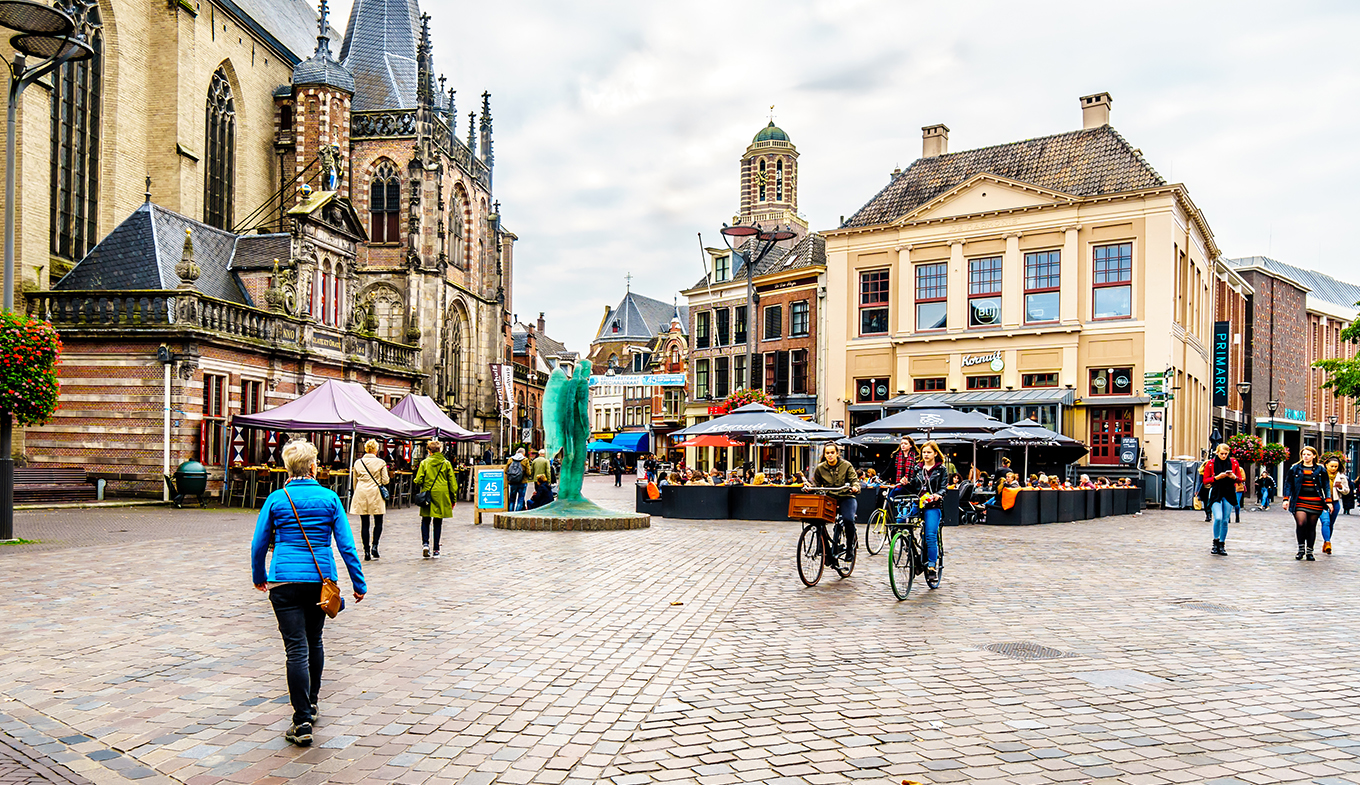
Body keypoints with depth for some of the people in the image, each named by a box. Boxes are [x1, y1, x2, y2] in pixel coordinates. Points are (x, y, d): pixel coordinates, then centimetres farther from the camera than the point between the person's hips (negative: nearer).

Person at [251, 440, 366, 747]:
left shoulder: (276, 499, 0)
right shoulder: (330, 498, -1)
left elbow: (259, 544, 7)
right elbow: (346, 546, -2)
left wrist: (259, 577, 25)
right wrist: (359, 584, 6)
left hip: (285, 581, -1)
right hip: (321, 579, 2)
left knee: (296, 649, -3)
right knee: (314, 640, 21)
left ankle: (303, 723, -5)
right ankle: (311, 703, 34)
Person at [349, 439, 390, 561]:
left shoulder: (358, 463, 5)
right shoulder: (381, 463, -4)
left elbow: (355, 481, 13)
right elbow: (385, 480, -3)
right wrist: (388, 479, 20)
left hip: (361, 493, 2)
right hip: (375, 493, -2)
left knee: (364, 523, 5)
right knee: (378, 522, 9)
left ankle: (366, 551, 5)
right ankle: (374, 546, -7)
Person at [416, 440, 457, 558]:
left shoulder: (424, 463, -1)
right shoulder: (446, 463, 2)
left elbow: (418, 480, -5)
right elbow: (452, 482, 4)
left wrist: (419, 485, 19)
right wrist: (453, 498, 11)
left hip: (428, 494, -1)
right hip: (442, 495, 1)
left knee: (425, 520, 11)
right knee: (438, 522, 6)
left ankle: (425, 543, -8)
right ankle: (436, 550, 7)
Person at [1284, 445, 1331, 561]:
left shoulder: (1320, 470, 9)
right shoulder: (1295, 469, 8)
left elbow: (1326, 486, 10)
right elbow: (1288, 484, 9)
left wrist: (1328, 501, 1)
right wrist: (1286, 499, 0)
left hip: (1315, 502, 1)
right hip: (1299, 501, -1)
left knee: (1312, 527, 6)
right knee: (1301, 524, -17)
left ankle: (1309, 552, 15)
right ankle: (1301, 548, -2)